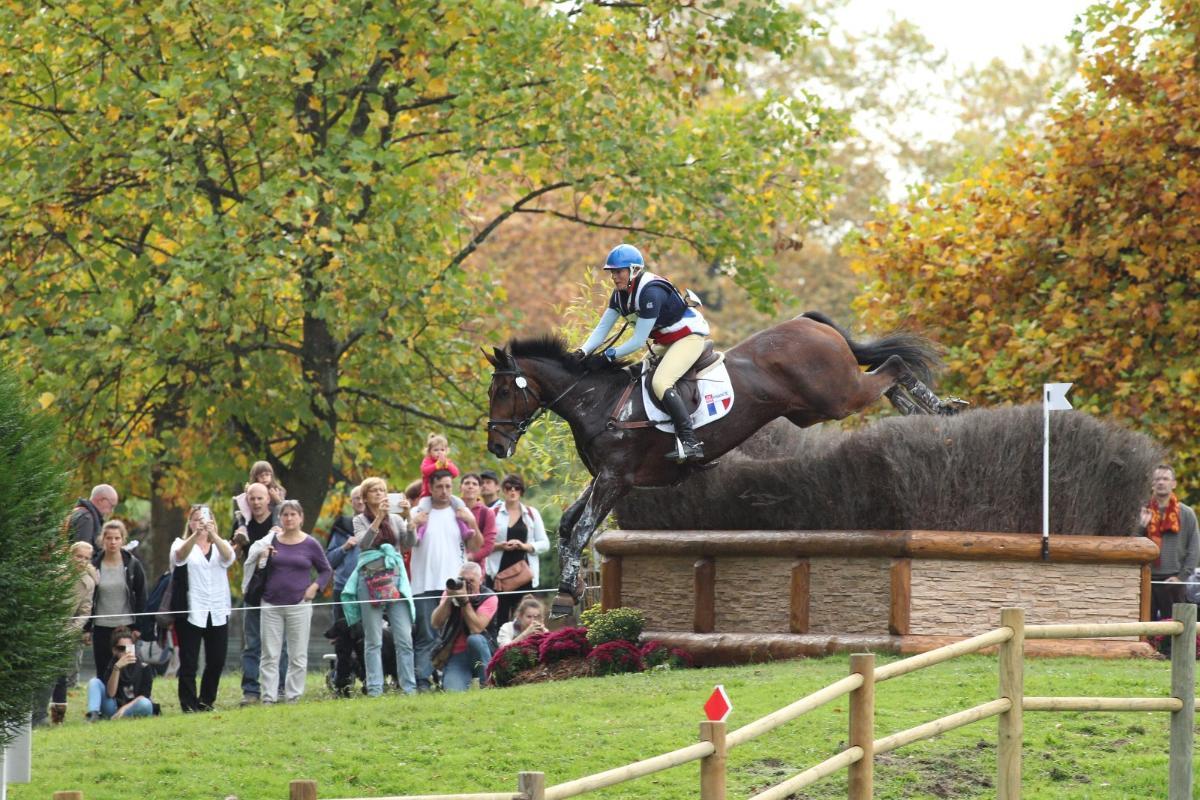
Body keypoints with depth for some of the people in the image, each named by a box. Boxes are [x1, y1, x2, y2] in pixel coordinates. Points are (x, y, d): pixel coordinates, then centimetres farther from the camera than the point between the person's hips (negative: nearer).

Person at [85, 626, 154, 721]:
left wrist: (124, 708, -23)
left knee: (145, 703, -36)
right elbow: (110, 694, -16)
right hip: (115, 706, 2)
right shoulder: (111, 666, 0)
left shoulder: (143, 667, -4)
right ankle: (93, 714, -36)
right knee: (94, 682, -13)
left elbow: (144, 695, -10)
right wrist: (117, 668, -28)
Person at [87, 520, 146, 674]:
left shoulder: (132, 565, -1)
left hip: (126, 626, -1)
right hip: (101, 627, 1)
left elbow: (141, 597, 1)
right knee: (103, 672, 4)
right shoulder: (94, 565, 0)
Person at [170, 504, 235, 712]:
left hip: (217, 613, 3)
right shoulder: (182, 544, 6)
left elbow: (228, 557, -12)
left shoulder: (220, 545, 12)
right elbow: (180, 556, -19)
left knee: (216, 661, 6)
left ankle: (206, 702, 19)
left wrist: (213, 534, -31)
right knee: (189, 663, -5)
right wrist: (195, 534, -37)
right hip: (190, 612, -3)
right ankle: (189, 706, -2)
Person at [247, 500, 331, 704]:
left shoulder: (310, 545, 1)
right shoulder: (271, 541, 4)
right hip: (271, 605, 1)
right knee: (269, 655, 1)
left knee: (298, 656, 2)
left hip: (299, 605, -1)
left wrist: (314, 587, -3)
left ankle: (293, 696, 8)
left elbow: (326, 570, 12)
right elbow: (256, 569, 8)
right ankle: (269, 697, 3)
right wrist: (261, 557, -11)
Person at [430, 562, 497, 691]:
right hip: (455, 655, 1)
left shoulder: (488, 598, -7)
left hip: (479, 652, -1)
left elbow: (476, 629, -22)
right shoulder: (451, 592, 3)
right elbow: (436, 623, -9)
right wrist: (448, 598, -19)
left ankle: (487, 684, -21)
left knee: (474, 639, -37)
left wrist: (465, 600, -24)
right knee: (453, 691, -26)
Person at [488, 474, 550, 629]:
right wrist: (499, 546, -14)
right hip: (499, 572, -1)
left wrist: (525, 546, -9)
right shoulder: (493, 514, 6)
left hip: (524, 572, 1)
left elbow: (544, 544, 8)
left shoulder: (532, 514, 10)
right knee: (500, 616, -4)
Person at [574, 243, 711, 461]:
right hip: (666, 341, 11)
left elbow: (638, 340, -26)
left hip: (690, 336, -11)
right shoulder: (620, 293, 1)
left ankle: (691, 443, -31)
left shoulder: (650, 292, -27)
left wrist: (612, 355, -17)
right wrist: (584, 351, -10)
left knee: (660, 383, -27)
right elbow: (603, 327, 4)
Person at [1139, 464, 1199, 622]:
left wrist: (1181, 577, -9)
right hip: (1146, 580, 3)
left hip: (1173, 582, -3)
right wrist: (1141, 526, -9)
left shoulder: (1186, 514, 5)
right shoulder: (1144, 513, 12)